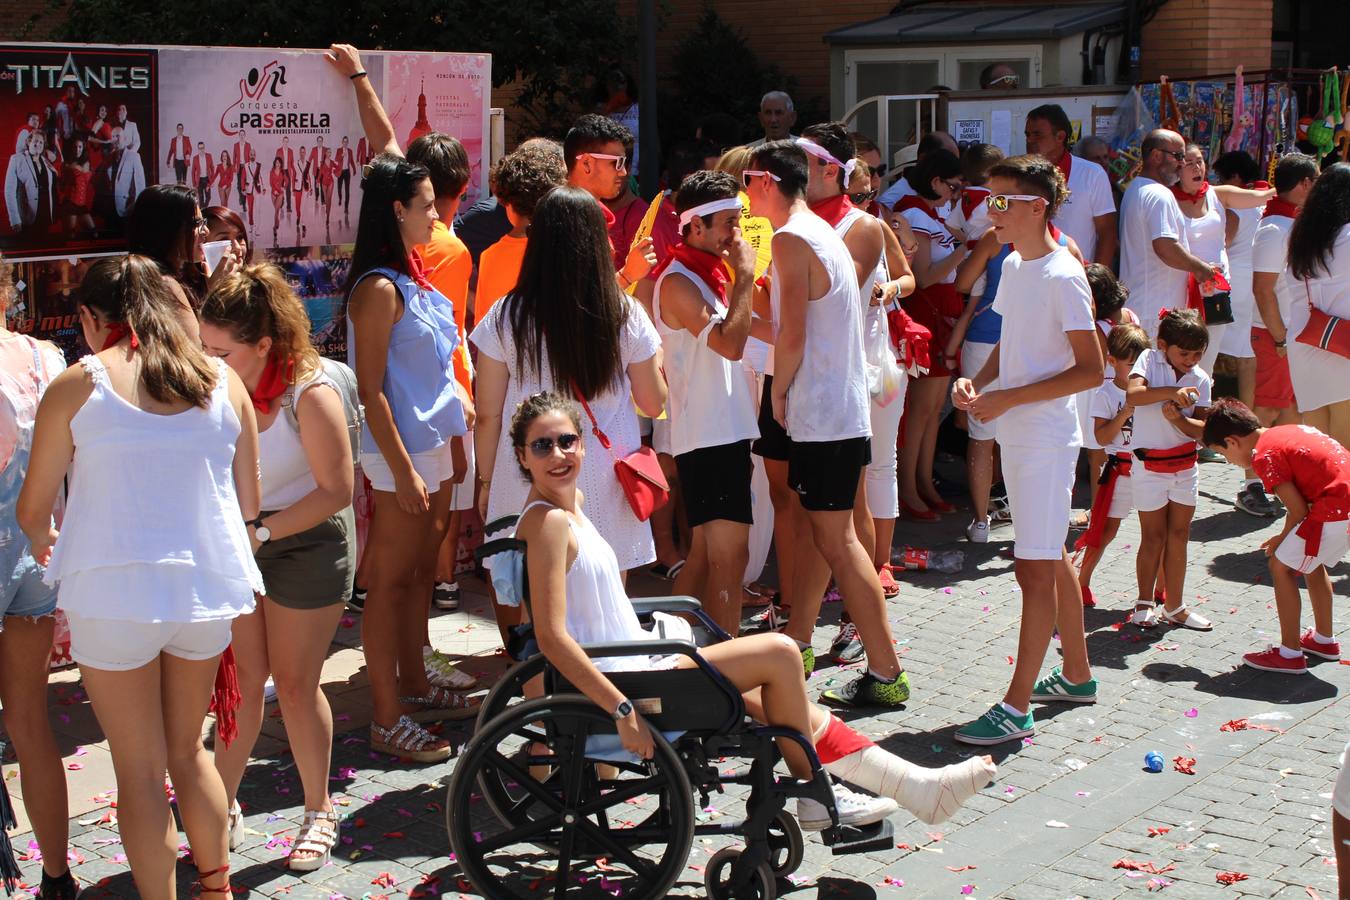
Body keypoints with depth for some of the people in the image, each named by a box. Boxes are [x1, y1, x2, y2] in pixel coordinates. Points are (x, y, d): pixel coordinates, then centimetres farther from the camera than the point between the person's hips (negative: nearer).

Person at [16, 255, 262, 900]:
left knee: (140, 772, 8)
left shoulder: (77, 384, -6)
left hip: (114, 590, -4)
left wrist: (43, 544, 22)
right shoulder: (224, 381, 2)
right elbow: (249, 504, 8)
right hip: (206, 587, 4)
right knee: (189, 751, 23)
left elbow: (32, 510, 0)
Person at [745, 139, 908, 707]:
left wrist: (778, 393, -7)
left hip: (819, 413, -10)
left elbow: (792, 335, -20)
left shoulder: (792, 238, -15)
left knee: (836, 541, -7)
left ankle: (886, 674, -4)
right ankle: (797, 642, 28)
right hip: (840, 409, 10)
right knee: (814, 532, 17)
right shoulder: (823, 232, 15)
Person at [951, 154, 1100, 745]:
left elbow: (1091, 369, -19)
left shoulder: (1062, 277, -16)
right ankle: (1077, 674, 31)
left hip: (1046, 437, -9)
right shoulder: (1013, 266, 10)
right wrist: (978, 382, 1)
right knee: (1051, 558, 18)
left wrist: (1007, 399, -20)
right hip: (1016, 433, 9)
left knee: (1034, 567, -6)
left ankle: (1017, 707, -3)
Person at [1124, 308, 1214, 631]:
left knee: (1179, 535, 9)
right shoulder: (1150, 360, -8)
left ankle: (1174, 607, 19)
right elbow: (1132, 394, -27)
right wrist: (1172, 392, -36)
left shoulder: (1201, 379, 0)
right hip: (1149, 465, -4)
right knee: (1153, 537, 3)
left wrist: (1178, 418, -22)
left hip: (1185, 465, 4)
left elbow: (1202, 429, -4)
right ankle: (1145, 602, 20)